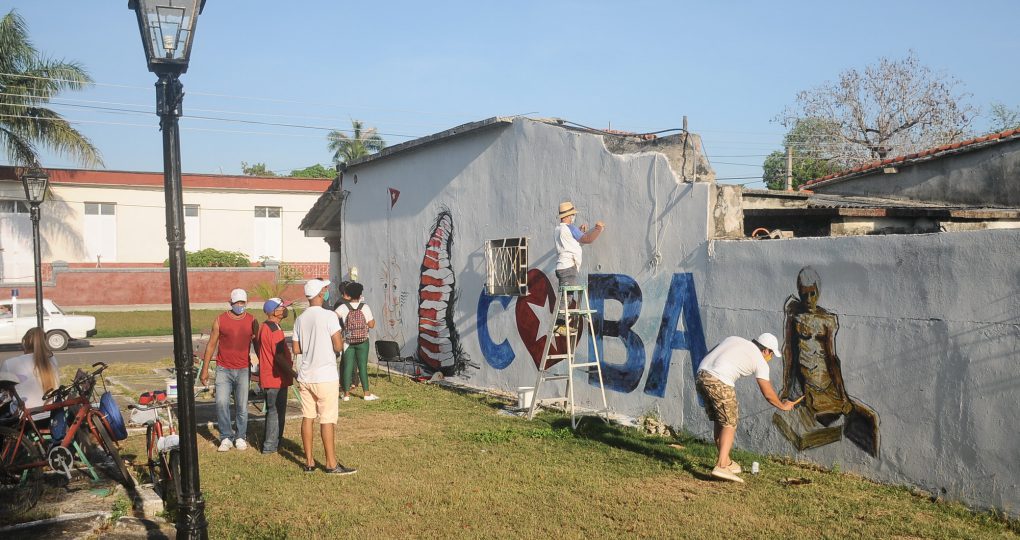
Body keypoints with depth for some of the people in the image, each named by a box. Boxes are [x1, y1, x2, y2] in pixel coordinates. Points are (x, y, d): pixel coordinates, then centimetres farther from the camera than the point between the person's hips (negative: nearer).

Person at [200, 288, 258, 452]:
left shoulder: (252, 321, 3)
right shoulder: (220, 320, 0)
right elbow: (211, 345, 4)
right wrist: (205, 369, 2)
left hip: (243, 370, 1)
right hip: (223, 369, -1)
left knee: (242, 406, 3)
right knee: (221, 403, -11)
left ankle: (240, 437, 18)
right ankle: (226, 437, 3)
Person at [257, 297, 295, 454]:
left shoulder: (263, 327, 10)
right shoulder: (275, 331, -20)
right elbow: (279, 357, -23)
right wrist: (293, 373, -18)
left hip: (267, 376, 10)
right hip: (277, 378, -10)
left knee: (272, 410, 19)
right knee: (276, 411, 0)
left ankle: (270, 442, 28)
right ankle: (270, 446, 6)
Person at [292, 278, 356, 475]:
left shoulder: (300, 319, 7)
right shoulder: (329, 316, -13)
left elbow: (296, 349, 8)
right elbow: (338, 347, -14)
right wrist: (341, 339, 7)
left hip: (305, 376, 6)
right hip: (325, 376, -6)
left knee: (307, 418, 10)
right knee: (327, 420, 0)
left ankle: (309, 462, 16)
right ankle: (331, 464, 6)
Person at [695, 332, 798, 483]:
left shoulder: (733, 339, 25)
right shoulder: (760, 362, 10)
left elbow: (709, 354, 23)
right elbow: (768, 393, 14)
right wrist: (783, 406, 32)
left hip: (701, 374, 7)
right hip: (719, 382, -7)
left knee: (719, 421, 20)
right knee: (729, 424, 2)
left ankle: (725, 461, 31)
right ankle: (721, 466, -11)